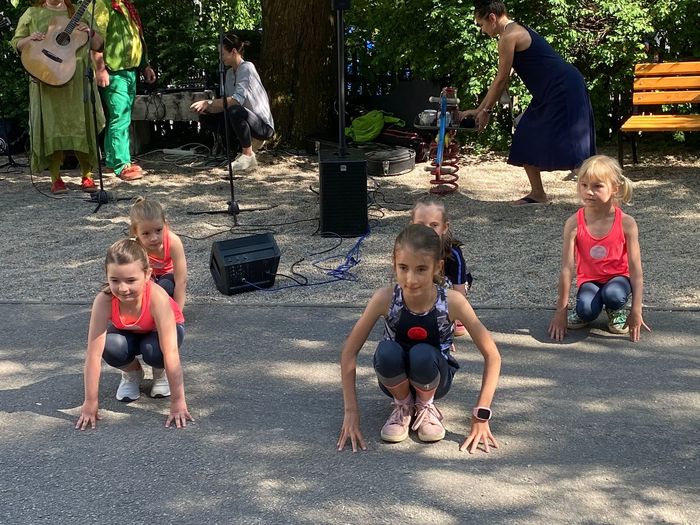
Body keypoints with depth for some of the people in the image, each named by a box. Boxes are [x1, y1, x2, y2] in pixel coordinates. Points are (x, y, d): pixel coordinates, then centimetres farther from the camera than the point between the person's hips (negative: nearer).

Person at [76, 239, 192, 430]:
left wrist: (177, 402, -39)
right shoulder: (104, 301, -36)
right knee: (111, 347, -31)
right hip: (128, 333, 2)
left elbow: (171, 353, -40)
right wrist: (90, 403, -32)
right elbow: (93, 354, -33)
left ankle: (160, 372, 4)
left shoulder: (157, 298, -41)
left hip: (159, 330, -2)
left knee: (153, 350, -34)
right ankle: (132, 373, 5)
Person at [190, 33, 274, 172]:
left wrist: (209, 103, -29)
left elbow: (237, 99, -28)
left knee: (235, 111, -35)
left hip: (264, 125, -9)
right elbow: (226, 104, 8)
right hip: (247, 120, 9)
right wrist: (206, 108, -9)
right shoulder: (230, 73, 11)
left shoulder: (247, 68, -16)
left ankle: (248, 156, -16)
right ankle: (247, 149, 10)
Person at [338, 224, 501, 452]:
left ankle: (426, 405, -2)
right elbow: (349, 353, -15)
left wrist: (481, 416, -21)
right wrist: (351, 412, -18)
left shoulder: (452, 301, -25)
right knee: (387, 352, -34)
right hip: (397, 380, 1)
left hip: (433, 379, 0)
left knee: (423, 355, -35)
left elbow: (492, 356, -17)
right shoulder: (385, 299, -24)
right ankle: (403, 405, -3)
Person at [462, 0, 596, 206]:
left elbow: (501, 80, -10)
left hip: (564, 89, -11)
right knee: (527, 140, 13)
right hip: (551, 92, 11)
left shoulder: (508, 36, -14)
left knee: (568, 146, -13)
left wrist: (486, 111, 2)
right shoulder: (517, 32, 18)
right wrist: (479, 109, 22)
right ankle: (537, 194, 20)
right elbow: (499, 80, 21)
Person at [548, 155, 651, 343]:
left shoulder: (626, 223, -15)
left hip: (618, 277, 0)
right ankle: (583, 314, 7)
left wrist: (636, 311, -14)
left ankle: (617, 312, 2)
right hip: (589, 279, 0)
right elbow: (566, 268, -14)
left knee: (613, 295, -35)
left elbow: (635, 268, -12)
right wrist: (561, 311, -13)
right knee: (586, 310, -31)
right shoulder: (574, 224, -15)